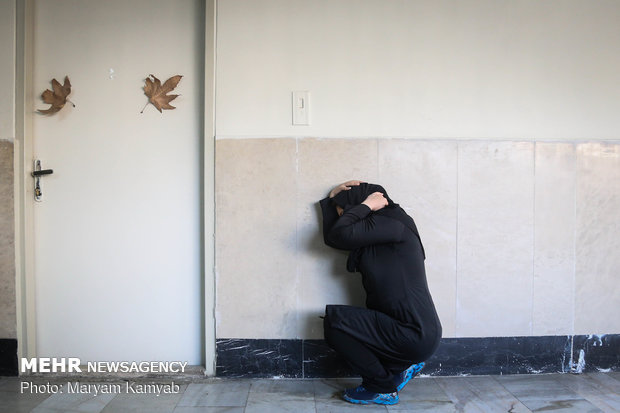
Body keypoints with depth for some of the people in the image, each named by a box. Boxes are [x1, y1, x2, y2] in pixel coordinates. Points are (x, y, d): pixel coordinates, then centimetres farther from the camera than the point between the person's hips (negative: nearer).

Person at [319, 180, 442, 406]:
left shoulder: (392, 222, -12)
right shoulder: (374, 235, 16)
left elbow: (340, 234, -23)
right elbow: (332, 238, 21)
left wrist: (365, 205, -9)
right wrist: (332, 198, 18)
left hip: (416, 336, -10)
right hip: (413, 330, 10)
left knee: (334, 319, -13)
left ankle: (382, 388, 2)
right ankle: (400, 367, 17)